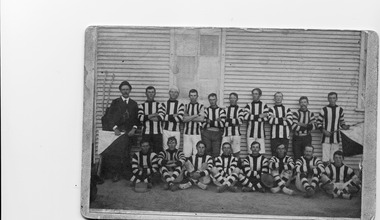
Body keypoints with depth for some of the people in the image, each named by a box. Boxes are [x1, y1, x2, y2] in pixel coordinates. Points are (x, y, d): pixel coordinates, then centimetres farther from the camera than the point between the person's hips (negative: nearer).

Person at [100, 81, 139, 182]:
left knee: (127, 154, -4)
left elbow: (137, 118, 10)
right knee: (115, 153, -7)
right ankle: (115, 174, -4)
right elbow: (110, 117, 3)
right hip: (118, 131, -1)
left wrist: (134, 129, -5)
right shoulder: (115, 102, 9)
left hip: (129, 132, 1)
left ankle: (127, 174, 1)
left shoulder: (134, 104, 13)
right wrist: (115, 128, -9)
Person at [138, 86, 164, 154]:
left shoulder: (159, 105, 9)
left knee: (158, 152, -1)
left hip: (157, 132, 0)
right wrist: (153, 115, -12)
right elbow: (140, 117, -8)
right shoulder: (142, 106, 10)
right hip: (146, 132, 0)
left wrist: (147, 117, -9)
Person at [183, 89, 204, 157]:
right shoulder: (186, 106, 10)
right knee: (186, 154, -2)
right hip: (187, 133, 1)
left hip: (197, 133, -1)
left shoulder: (201, 106, 6)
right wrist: (196, 115, -7)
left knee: (197, 154, -5)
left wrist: (189, 118, -5)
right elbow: (184, 119, -4)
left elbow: (201, 119, -10)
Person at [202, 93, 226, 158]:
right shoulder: (206, 110, 7)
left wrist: (210, 122, -8)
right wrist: (216, 121, -6)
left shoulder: (221, 111, 7)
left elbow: (222, 124, -7)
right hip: (206, 134, 0)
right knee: (206, 153, 0)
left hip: (217, 135, 0)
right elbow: (204, 125, -4)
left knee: (216, 154, -3)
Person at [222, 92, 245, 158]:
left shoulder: (239, 110, 8)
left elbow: (240, 121, -8)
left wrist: (228, 120, -7)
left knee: (236, 153, -3)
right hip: (226, 134, 2)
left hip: (235, 134, -2)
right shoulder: (225, 110, 16)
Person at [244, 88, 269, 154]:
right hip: (251, 132, 0)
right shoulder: (249, 105, 8)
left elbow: (266, 118, -5)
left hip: (260, 132, 0)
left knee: (261, 153, -5)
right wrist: (259, 116, -9)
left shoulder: (264, 105, 9)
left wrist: (252, 116, -7)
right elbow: (245, 116, -9)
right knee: (251, 153, -2)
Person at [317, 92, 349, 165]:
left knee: (334, 159, 6)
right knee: (325, 160, -5)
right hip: (326, 137, -2)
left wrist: (344, 126, -5)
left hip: (336, 137, 3)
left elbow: (342, 121, 16)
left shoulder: (340, 110, 5)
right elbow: (318, 122, 2)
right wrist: (323, 130, -11)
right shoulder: (324, 110, -3)